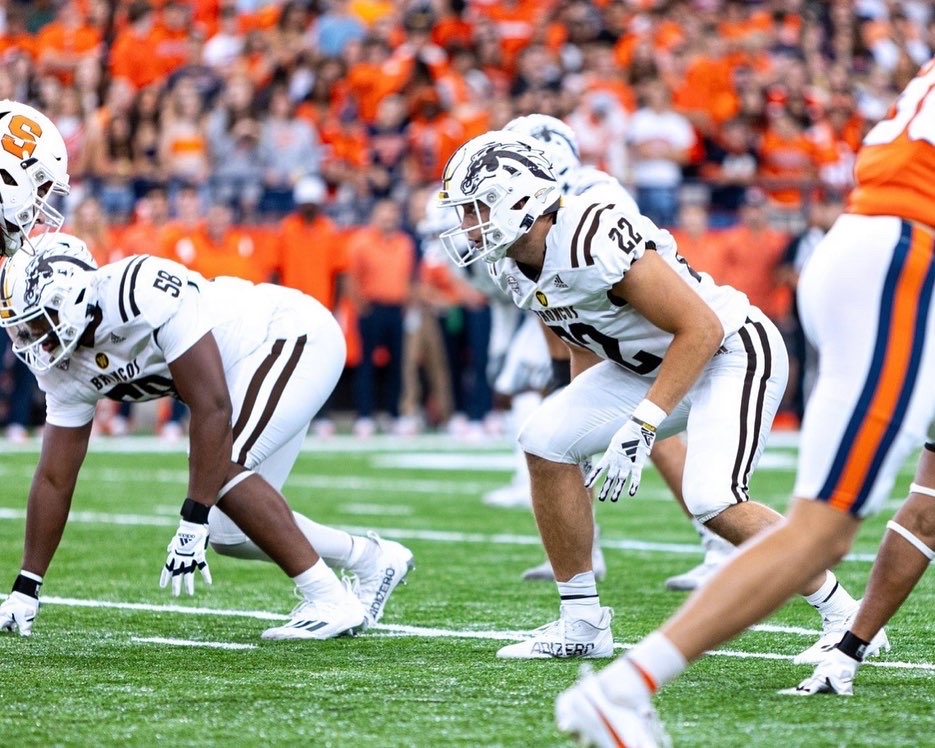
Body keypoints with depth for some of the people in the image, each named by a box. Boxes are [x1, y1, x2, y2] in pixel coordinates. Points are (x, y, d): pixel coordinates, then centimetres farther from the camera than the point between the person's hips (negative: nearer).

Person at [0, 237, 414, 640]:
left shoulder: (143, 292, -31)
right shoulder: (66, 367, -5)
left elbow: (212, 408, -32)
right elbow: (54, 478, 2)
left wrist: (192, 524, -31)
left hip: (296, 336, -9)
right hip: (253, 364, 9)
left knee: (223, 468, -25)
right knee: (230, 531, 4)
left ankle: (331, 600, -18)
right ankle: (371, 558, 21)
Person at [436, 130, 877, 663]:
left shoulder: (595, 239, -30)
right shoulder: (514, 267, -2)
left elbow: (701, 329, -28)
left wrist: (641, 425, -28)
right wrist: (587, 421, 15)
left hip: (732, 353, -9)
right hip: (651, 363, 9)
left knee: (711, 499, -25)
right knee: (546, 441, -4)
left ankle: (844, 615, -7)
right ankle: (582, 623, 6)